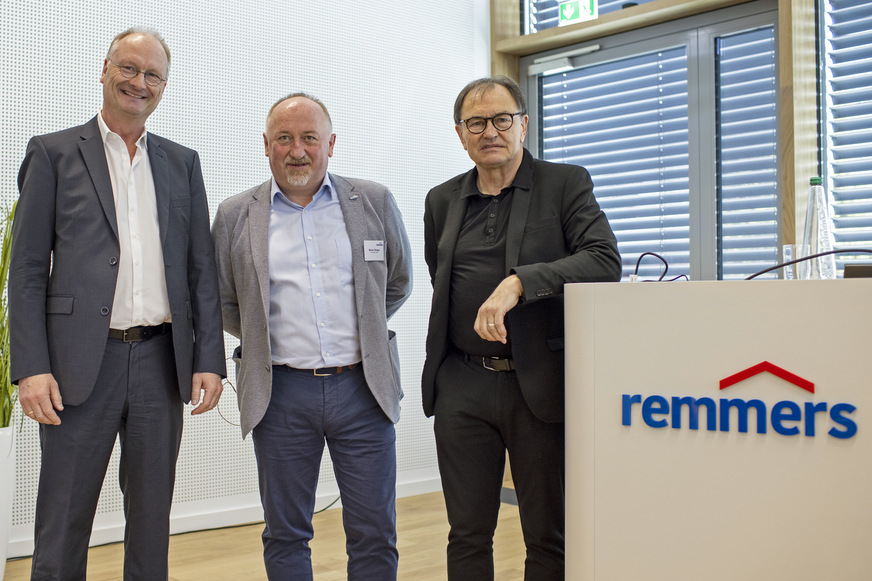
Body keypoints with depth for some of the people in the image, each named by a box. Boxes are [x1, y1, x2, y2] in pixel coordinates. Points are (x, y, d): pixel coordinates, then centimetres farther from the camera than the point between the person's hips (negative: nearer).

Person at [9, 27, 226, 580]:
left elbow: (202, 268, 10)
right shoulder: (53, 153, 4)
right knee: (63, 524, 5)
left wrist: (209, 360, 2)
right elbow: (27, 268, -1)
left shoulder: (183, 163, 13)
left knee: (152, 520, 12)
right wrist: (31, 368, -10)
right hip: (82, 362, -3)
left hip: (162, 362, 3)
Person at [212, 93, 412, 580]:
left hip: (364, 387, 0)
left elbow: (398, 284, 15)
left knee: (375, 536, 5)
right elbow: (223, 303, 13)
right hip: (281, 393, 0)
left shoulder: (375, 203, 4)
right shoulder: (236, 217, 4)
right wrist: (264, 341, 11)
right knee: (286, 537, 10)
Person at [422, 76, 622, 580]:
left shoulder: (566, 184, 0)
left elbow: (605, 260, -15)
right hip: (462, 388, 3)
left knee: (550, 538, 7)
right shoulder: (442, 201, 13)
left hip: (539, 386, -3)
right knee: (468, 537, 10)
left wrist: (519, 282, -26)